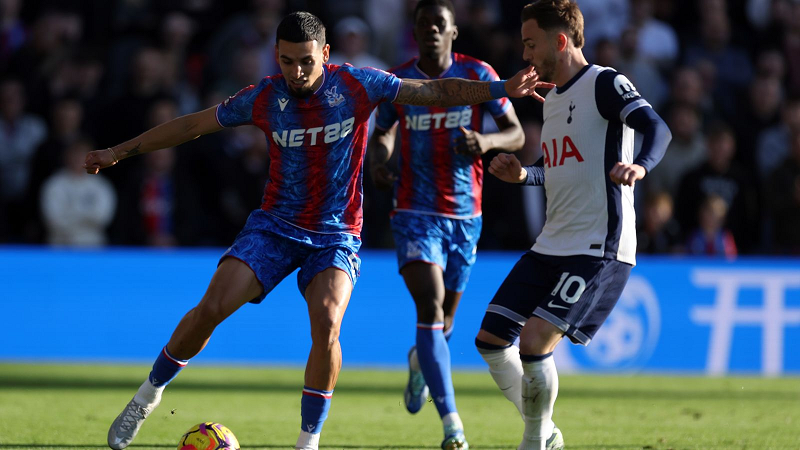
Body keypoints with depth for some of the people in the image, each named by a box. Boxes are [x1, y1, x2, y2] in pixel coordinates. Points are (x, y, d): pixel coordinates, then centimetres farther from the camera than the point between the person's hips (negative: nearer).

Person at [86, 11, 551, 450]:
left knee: (326, 323, -25)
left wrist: (501, 89, -17)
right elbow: (191, 125, 7)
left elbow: (436, 91, -6)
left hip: (336, 236, -1)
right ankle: (149, 395, 6)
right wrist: (120, 152, 9)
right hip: (274, 227, 1)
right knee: (212, 306, -16)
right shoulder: (264, 98, -4)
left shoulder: (357, 86, -9)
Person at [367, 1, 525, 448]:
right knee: (430, 307, -19)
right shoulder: (397, 80, 0)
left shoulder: (477, 75, -2)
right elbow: (383, 133, 16)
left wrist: (486, 141, -23)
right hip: (416, 213, -2)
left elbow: (516, 134, -1)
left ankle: (420, 361, 52)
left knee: (445, 315, 15)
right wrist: (378, 161, -7)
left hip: (465, 214, 2)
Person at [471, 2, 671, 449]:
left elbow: (657, 128, -24)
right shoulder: (553, 98, 18)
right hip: (552, 245, 9)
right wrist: (523, 175, 10)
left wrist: (640, 165, -44)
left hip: (599, 248, -9)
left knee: (534, 342, -18)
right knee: (491, 338, 6)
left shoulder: (604, 83, -9)